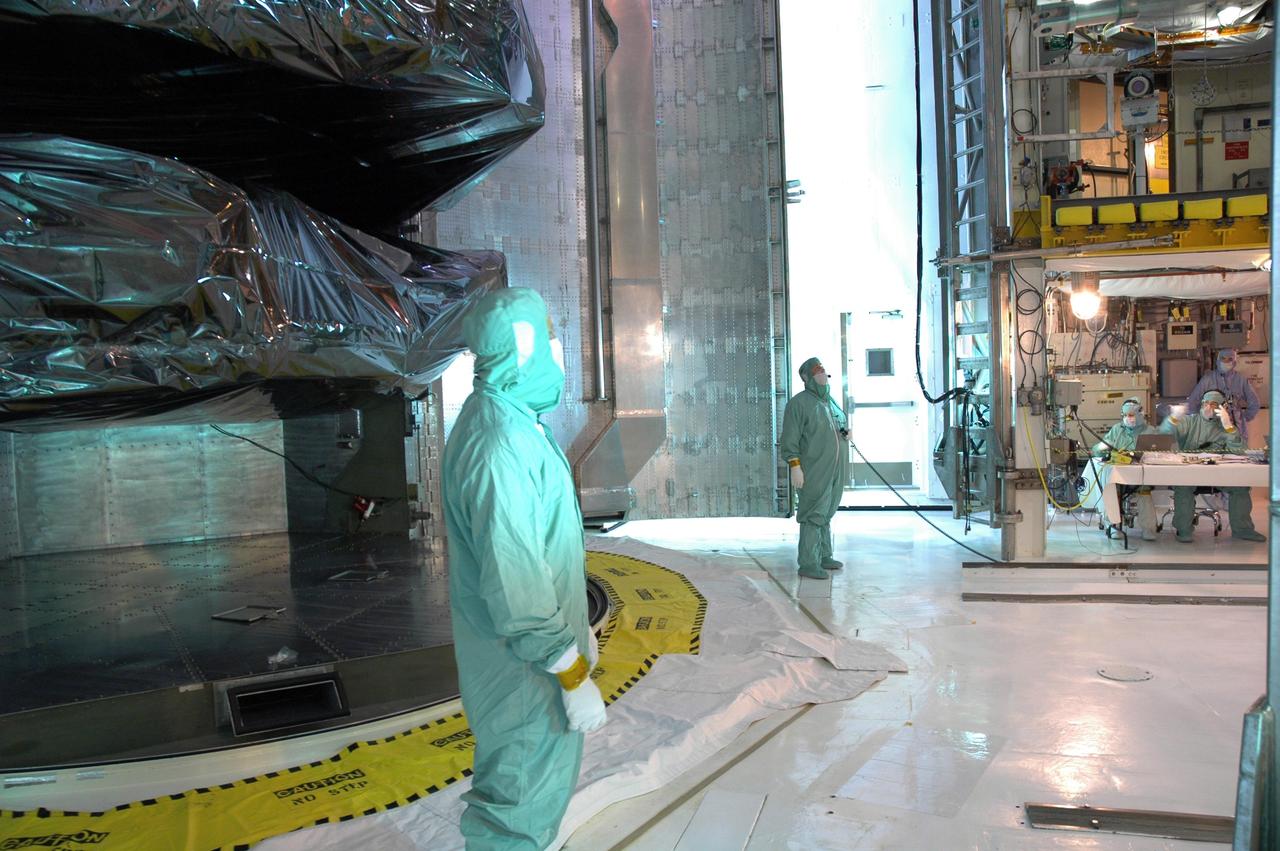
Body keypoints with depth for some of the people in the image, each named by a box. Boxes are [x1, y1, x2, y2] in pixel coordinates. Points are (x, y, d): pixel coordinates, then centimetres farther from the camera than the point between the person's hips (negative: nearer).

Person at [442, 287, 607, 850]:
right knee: (525, 790, 5)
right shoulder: (500, 448, -28)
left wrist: (576, 629, 21)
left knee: (539, 772, 25)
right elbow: (517, 591, -29)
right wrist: (576, 678, -21)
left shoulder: (512, 422, 6)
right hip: (526, 663, -10)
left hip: (541, 643, 10)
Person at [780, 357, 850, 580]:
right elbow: (790, 438, -13)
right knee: (814, 515, -8)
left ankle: (823, 556, 22)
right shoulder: (799, 402, -8)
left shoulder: (830, 402, 17)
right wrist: (795, 467, -19)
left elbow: (840, 426, 31)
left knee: (826, 514, 13)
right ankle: (808, 564, -4)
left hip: (835, 470, 8)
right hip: (815, 470, -8)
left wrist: (846, 432, 8)